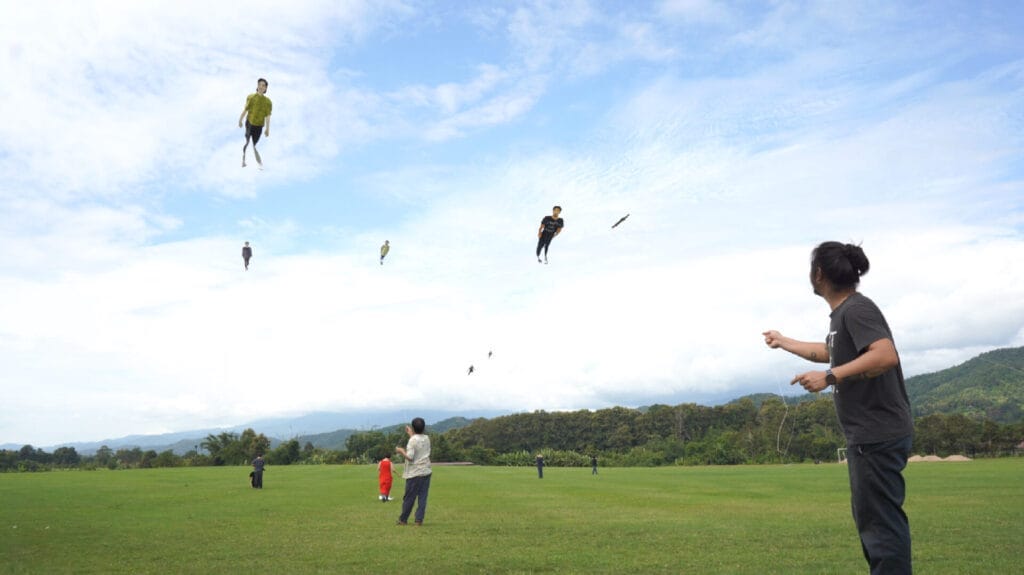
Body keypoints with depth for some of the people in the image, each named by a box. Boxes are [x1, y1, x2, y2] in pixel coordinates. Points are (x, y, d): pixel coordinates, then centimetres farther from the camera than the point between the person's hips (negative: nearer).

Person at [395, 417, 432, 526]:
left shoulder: (412, 440, -13)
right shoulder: (427, 439, 7)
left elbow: (410, 457, -18)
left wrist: (401, 451, -1)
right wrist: (411, 434, 30)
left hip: (414, 473, -5)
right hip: (426, 472, 5)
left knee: (409, 498, 6)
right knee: (422, 497, 5)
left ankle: (403, 519, 18)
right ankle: (419, 520, 2)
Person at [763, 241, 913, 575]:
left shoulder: (857, 309, -15)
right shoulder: (842, 313, 14)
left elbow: (886, 356, -31)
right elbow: (829, 352, 33)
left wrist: (829, 378, -28)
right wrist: (783, 342, 43)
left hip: (878, 435, -10)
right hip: (868, 434, 10)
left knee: (879, 518, -5)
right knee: (869, 515, 19)